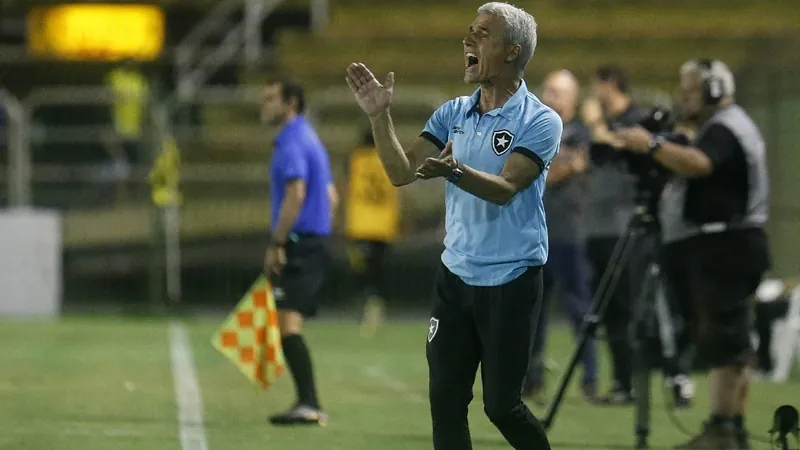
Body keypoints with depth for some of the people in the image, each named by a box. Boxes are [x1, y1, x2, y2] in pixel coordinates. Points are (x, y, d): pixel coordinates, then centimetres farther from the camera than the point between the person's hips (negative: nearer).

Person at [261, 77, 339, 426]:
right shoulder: (309, 140, 20)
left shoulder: (292, 143, -12)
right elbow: (331, 197, 24)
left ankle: (309, 404, -21)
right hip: (314, 241, 10)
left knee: (288, 324, -15)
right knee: (289, 327, 12)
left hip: (298, 243, -10)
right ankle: (308, 405, 10)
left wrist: (276, 244, -19)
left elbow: (295, 195, -21)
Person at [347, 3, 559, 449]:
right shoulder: (453, 114, 7)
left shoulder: (540, 121, -10)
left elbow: (504, 189, -22)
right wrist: (380, 115, -9)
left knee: (501, 405, -2)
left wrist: (455, 171, -40)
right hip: (456, 275, 5)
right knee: (446, 400, 2)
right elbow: (401, 172, 4)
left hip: (511, 280, -5)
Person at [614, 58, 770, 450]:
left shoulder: (725, 130, -11)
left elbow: (698, 164, -30)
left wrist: (653, 146, -36)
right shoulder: (720, 128, 24)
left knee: (723, 341, -15)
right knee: (728, 344, 10)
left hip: (724, 250, -11)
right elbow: (694, 171, 26)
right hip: (710, 249, 11)